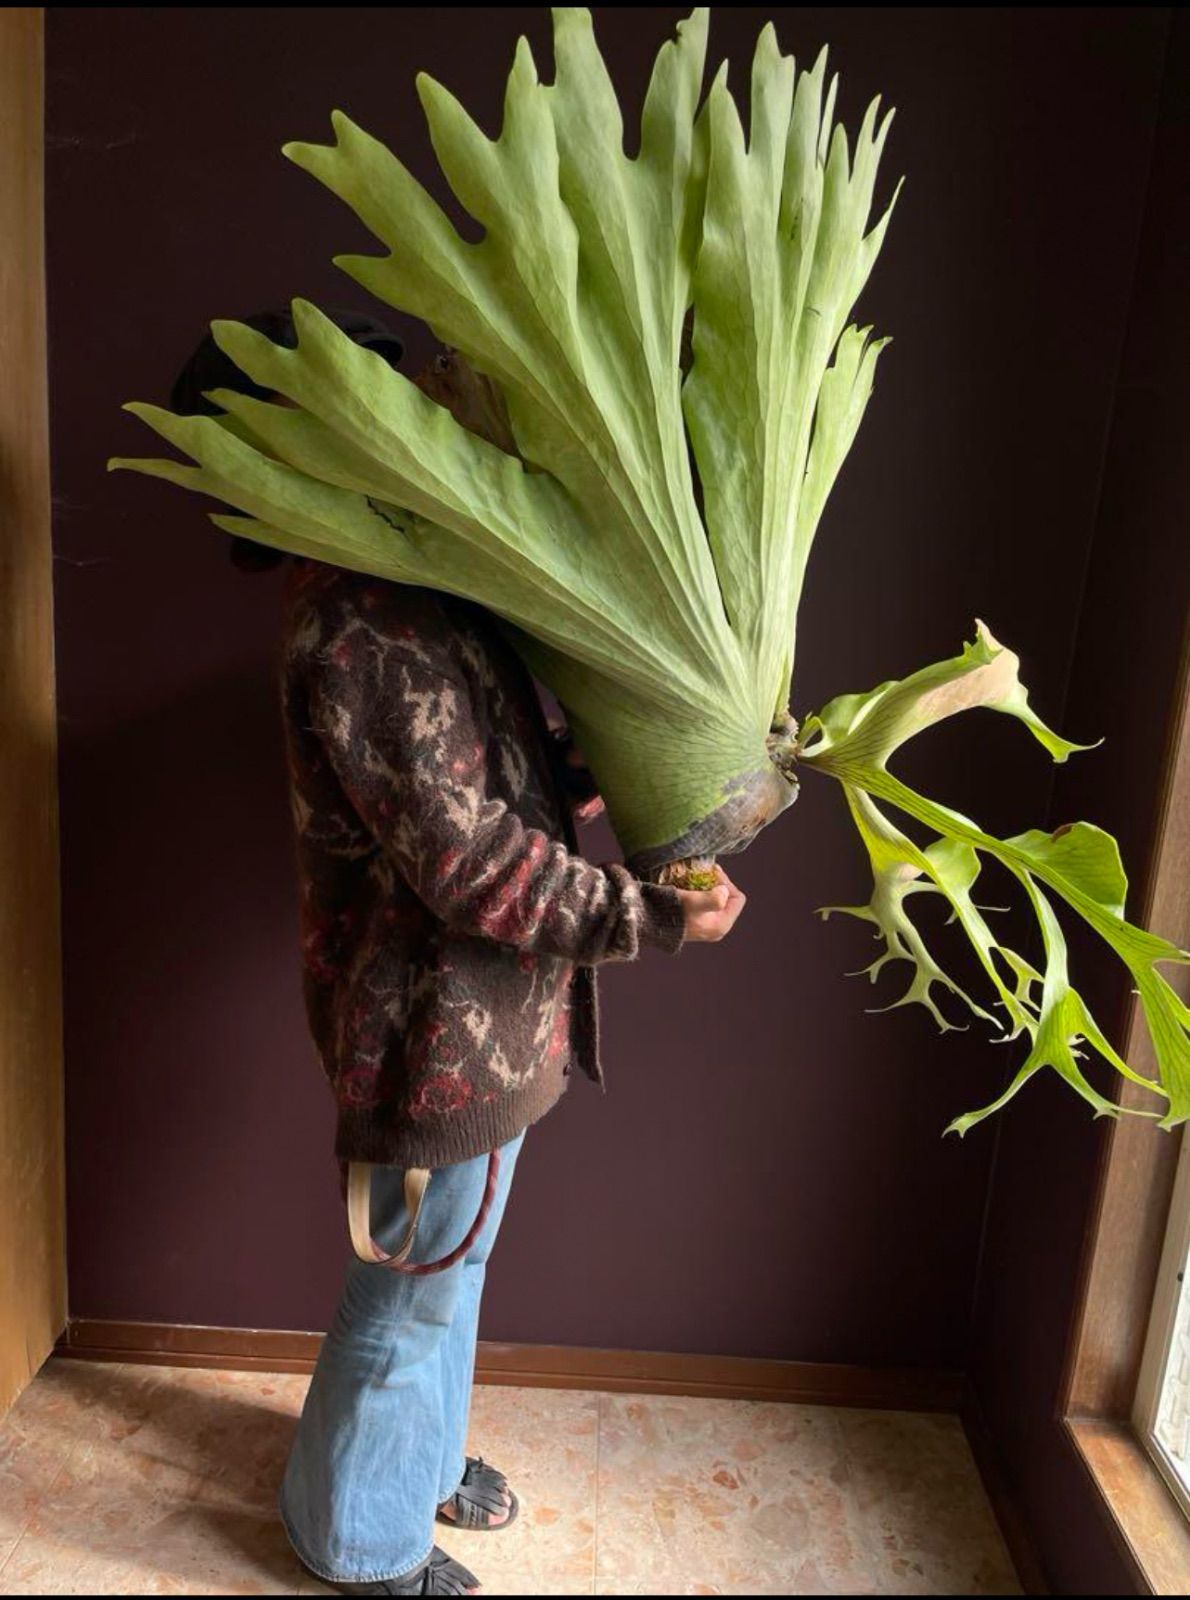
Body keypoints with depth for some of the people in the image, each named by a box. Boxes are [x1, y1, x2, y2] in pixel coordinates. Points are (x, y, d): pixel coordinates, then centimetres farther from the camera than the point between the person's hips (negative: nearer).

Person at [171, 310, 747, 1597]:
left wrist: (596, 770, 3)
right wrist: (651, 918, -19)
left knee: (443, 1264, 27)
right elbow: (464, 859, -27)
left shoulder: (393, 596, 6)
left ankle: (419, 1454, 52)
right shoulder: (364, 632, -26)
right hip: (442, 1023, -9)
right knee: (414, 1287, 13)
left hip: (471, 1010, 9)